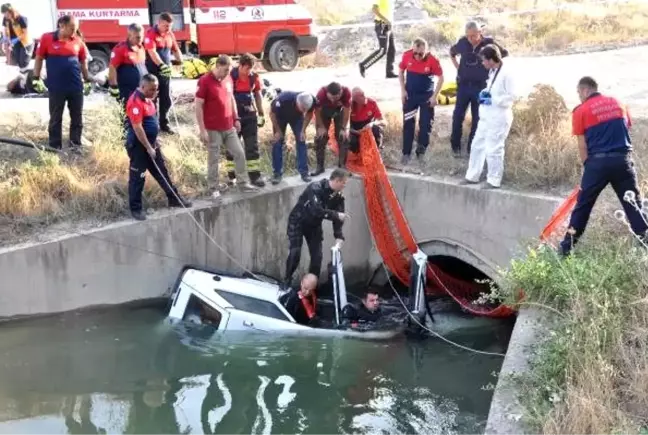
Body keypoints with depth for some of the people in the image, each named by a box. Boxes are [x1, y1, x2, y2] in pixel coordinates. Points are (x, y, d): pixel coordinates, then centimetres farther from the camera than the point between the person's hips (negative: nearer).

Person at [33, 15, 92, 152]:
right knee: (55, 118, 6)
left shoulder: (78, 41, 2)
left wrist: (87, 80, 14)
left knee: (77, 117, 8)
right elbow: (39, 58, 2)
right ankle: (55, 147, 15)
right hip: (56, 87, -2)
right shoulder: (47, 38, -5)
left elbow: (83, 61, 13)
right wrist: (36, 78, -1)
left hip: (76, 86, 3)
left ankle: (76, 145, 20)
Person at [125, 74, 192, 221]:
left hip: (151, 142, 9)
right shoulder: (135, 102, -22)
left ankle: (174, 199, 27)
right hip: (138, 145, -9)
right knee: (137, 178, 1)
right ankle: (136, 209, 11)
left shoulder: (147, 98, 8)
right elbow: (137, 128, -24)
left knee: (162, 172, 16)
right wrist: (148, 148, -21)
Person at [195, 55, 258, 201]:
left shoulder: (228, 79, 6)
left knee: (239, 154, 9)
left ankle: (242, 183, 22)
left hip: (229, 127, 6)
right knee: (214, 159, 1)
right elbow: (198, 106, -14)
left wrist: (236, 119, 16)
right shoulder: (204, 81, -14)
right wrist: (202, 130, -17)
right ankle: (214, 189, 12)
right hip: (213, 129, -6)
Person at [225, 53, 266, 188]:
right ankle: (231, 175, 18)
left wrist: (261, 114, 11)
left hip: (250, 116, 4)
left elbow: (258, 95, 11)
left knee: (252, 146, 3)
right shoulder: (231, 76, -14)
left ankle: (255, 175, 6)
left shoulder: (254, 77, -1)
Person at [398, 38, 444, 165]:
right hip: (410, 94, 1)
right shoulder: (406, 55, -15)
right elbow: (401, 71, 2)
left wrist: (434, 96, -13)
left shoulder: (432, 60, -21)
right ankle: (406, 153, 8)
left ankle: (421, 152, 18)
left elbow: (441, 77, -10)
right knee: (408, 124, 2)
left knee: (425, 124, 2)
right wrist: (403, 90, -3)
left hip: (427, 95, -1)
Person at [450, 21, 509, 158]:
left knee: (477, 118, 5)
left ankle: (472, 148, 14)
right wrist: (457, 66, 8)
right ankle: (455, 146, 16)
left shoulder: (489, 43, -9)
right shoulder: (462, 42, -3)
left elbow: (505, 53, 5)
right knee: (457, 116, 2)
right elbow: (452, 52, 18)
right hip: (463, 85, 2)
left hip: (480, 86, -2)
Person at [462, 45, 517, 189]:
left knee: (493, 149, -3)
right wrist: (485, 93, 4)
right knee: (477, 145, 14)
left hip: (499, 118, -9)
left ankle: (494, 181, 9)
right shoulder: (492, 72, 12)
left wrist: (492, 100, -17)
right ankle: (472, 176, 25)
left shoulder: (506, 73, -16)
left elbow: (512, 96, -17)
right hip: (486, 116, 9)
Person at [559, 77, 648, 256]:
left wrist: (587, 166, 10)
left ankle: (568, 244, 12)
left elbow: (583, 145, 0)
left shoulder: (581, 111, 1)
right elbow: (626, 130, 16)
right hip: (623, 159, 3)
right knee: (633, 203, 11)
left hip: (598, 161, -3)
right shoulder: (618, 103, 14)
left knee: (583, 204, 7)